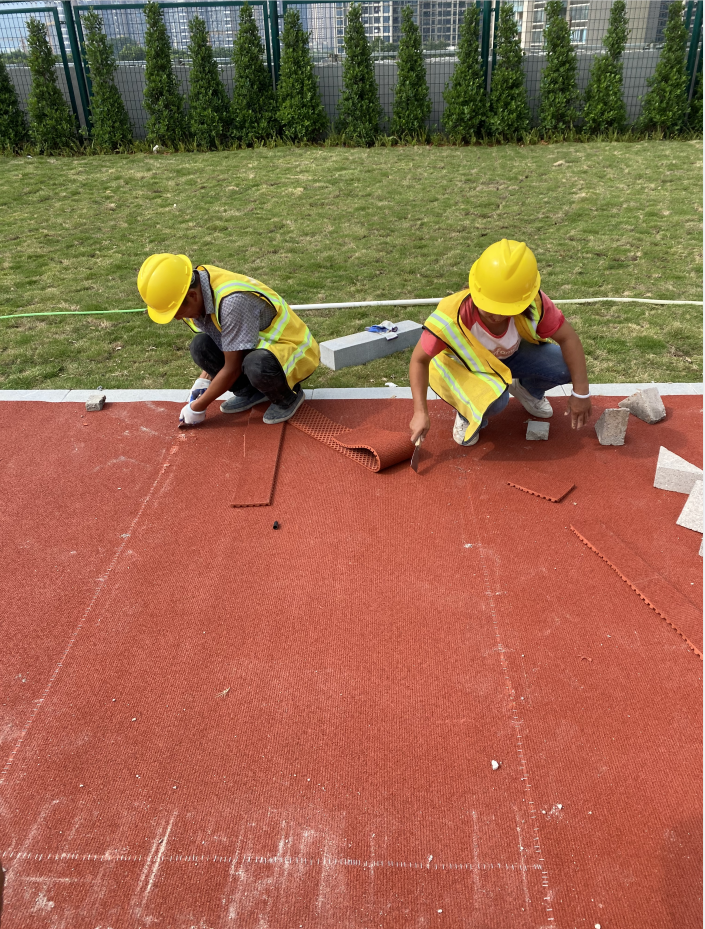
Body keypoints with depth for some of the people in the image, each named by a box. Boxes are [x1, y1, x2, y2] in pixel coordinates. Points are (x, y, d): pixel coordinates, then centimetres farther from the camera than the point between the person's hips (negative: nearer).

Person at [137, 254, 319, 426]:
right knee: (200, 346, -14)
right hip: (260, 346, 8)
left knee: (257, 366, -39)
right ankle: (250, 392, 5)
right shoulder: (198, 284, -8)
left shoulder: (232, 302, -34)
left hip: (295, 349, -7)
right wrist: (204, 380, -3)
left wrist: (197, 407, -14)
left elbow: (233, 368, -25)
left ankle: (288, 397, -6)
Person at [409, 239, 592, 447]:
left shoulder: (534, 304, -33)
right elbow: (419, 360, -24)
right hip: (466, 364, -4)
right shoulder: (450, 318, -39)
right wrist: (420, 412, -30)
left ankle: (527, 389, 15)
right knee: (493, 401, -37)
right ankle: (468, 415, 2)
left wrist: (581, 393, -21)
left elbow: (568, 338, -20)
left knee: (568, 366, -19)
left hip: (512, 353, 4)